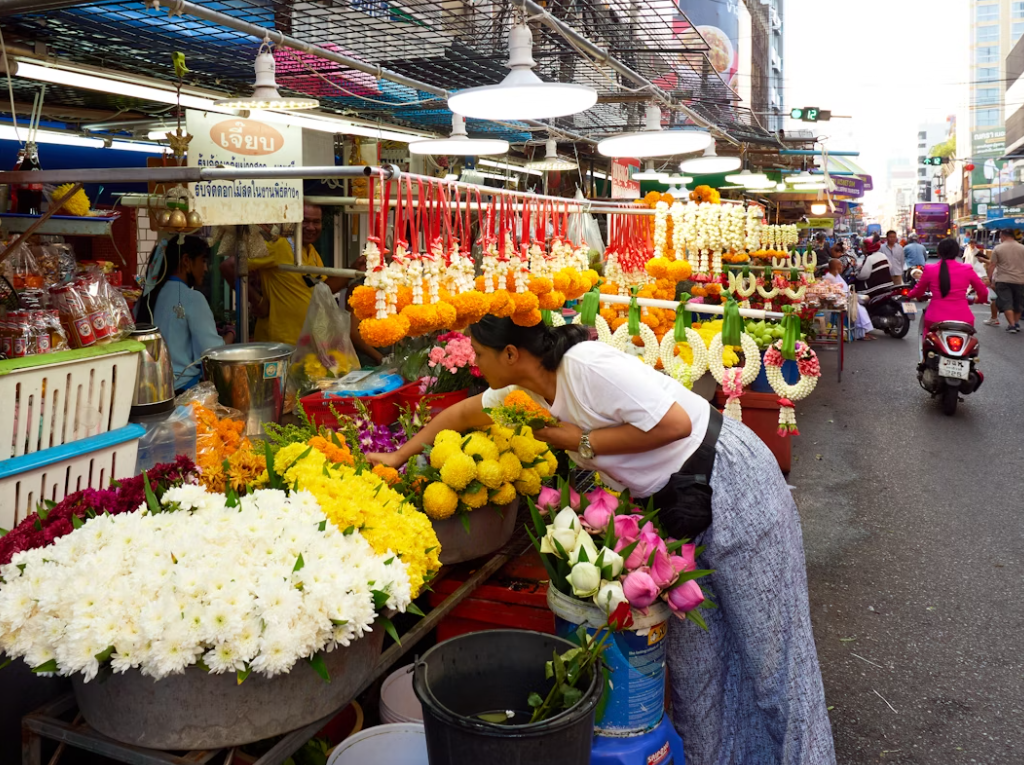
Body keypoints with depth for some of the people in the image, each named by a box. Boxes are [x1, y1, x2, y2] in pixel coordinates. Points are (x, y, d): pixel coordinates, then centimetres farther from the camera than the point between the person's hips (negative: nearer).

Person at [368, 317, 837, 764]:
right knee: (693, 647, 14)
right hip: (681, 505, 8)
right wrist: (398, 458, 19)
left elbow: (676, 422, -28)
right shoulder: (528, 390, 1)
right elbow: (464, 413, 16)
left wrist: (582, 442, -21)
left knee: (766, 638, 6)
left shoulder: (587, 366, -26)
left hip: (731, 481, -8)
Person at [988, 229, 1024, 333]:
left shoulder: (998, 248, -2)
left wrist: (989, 277, 6)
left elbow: (992, 265, -3)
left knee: (1006, 303, -3)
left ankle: (1012, 325, -12)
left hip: (1003, 281, -3)